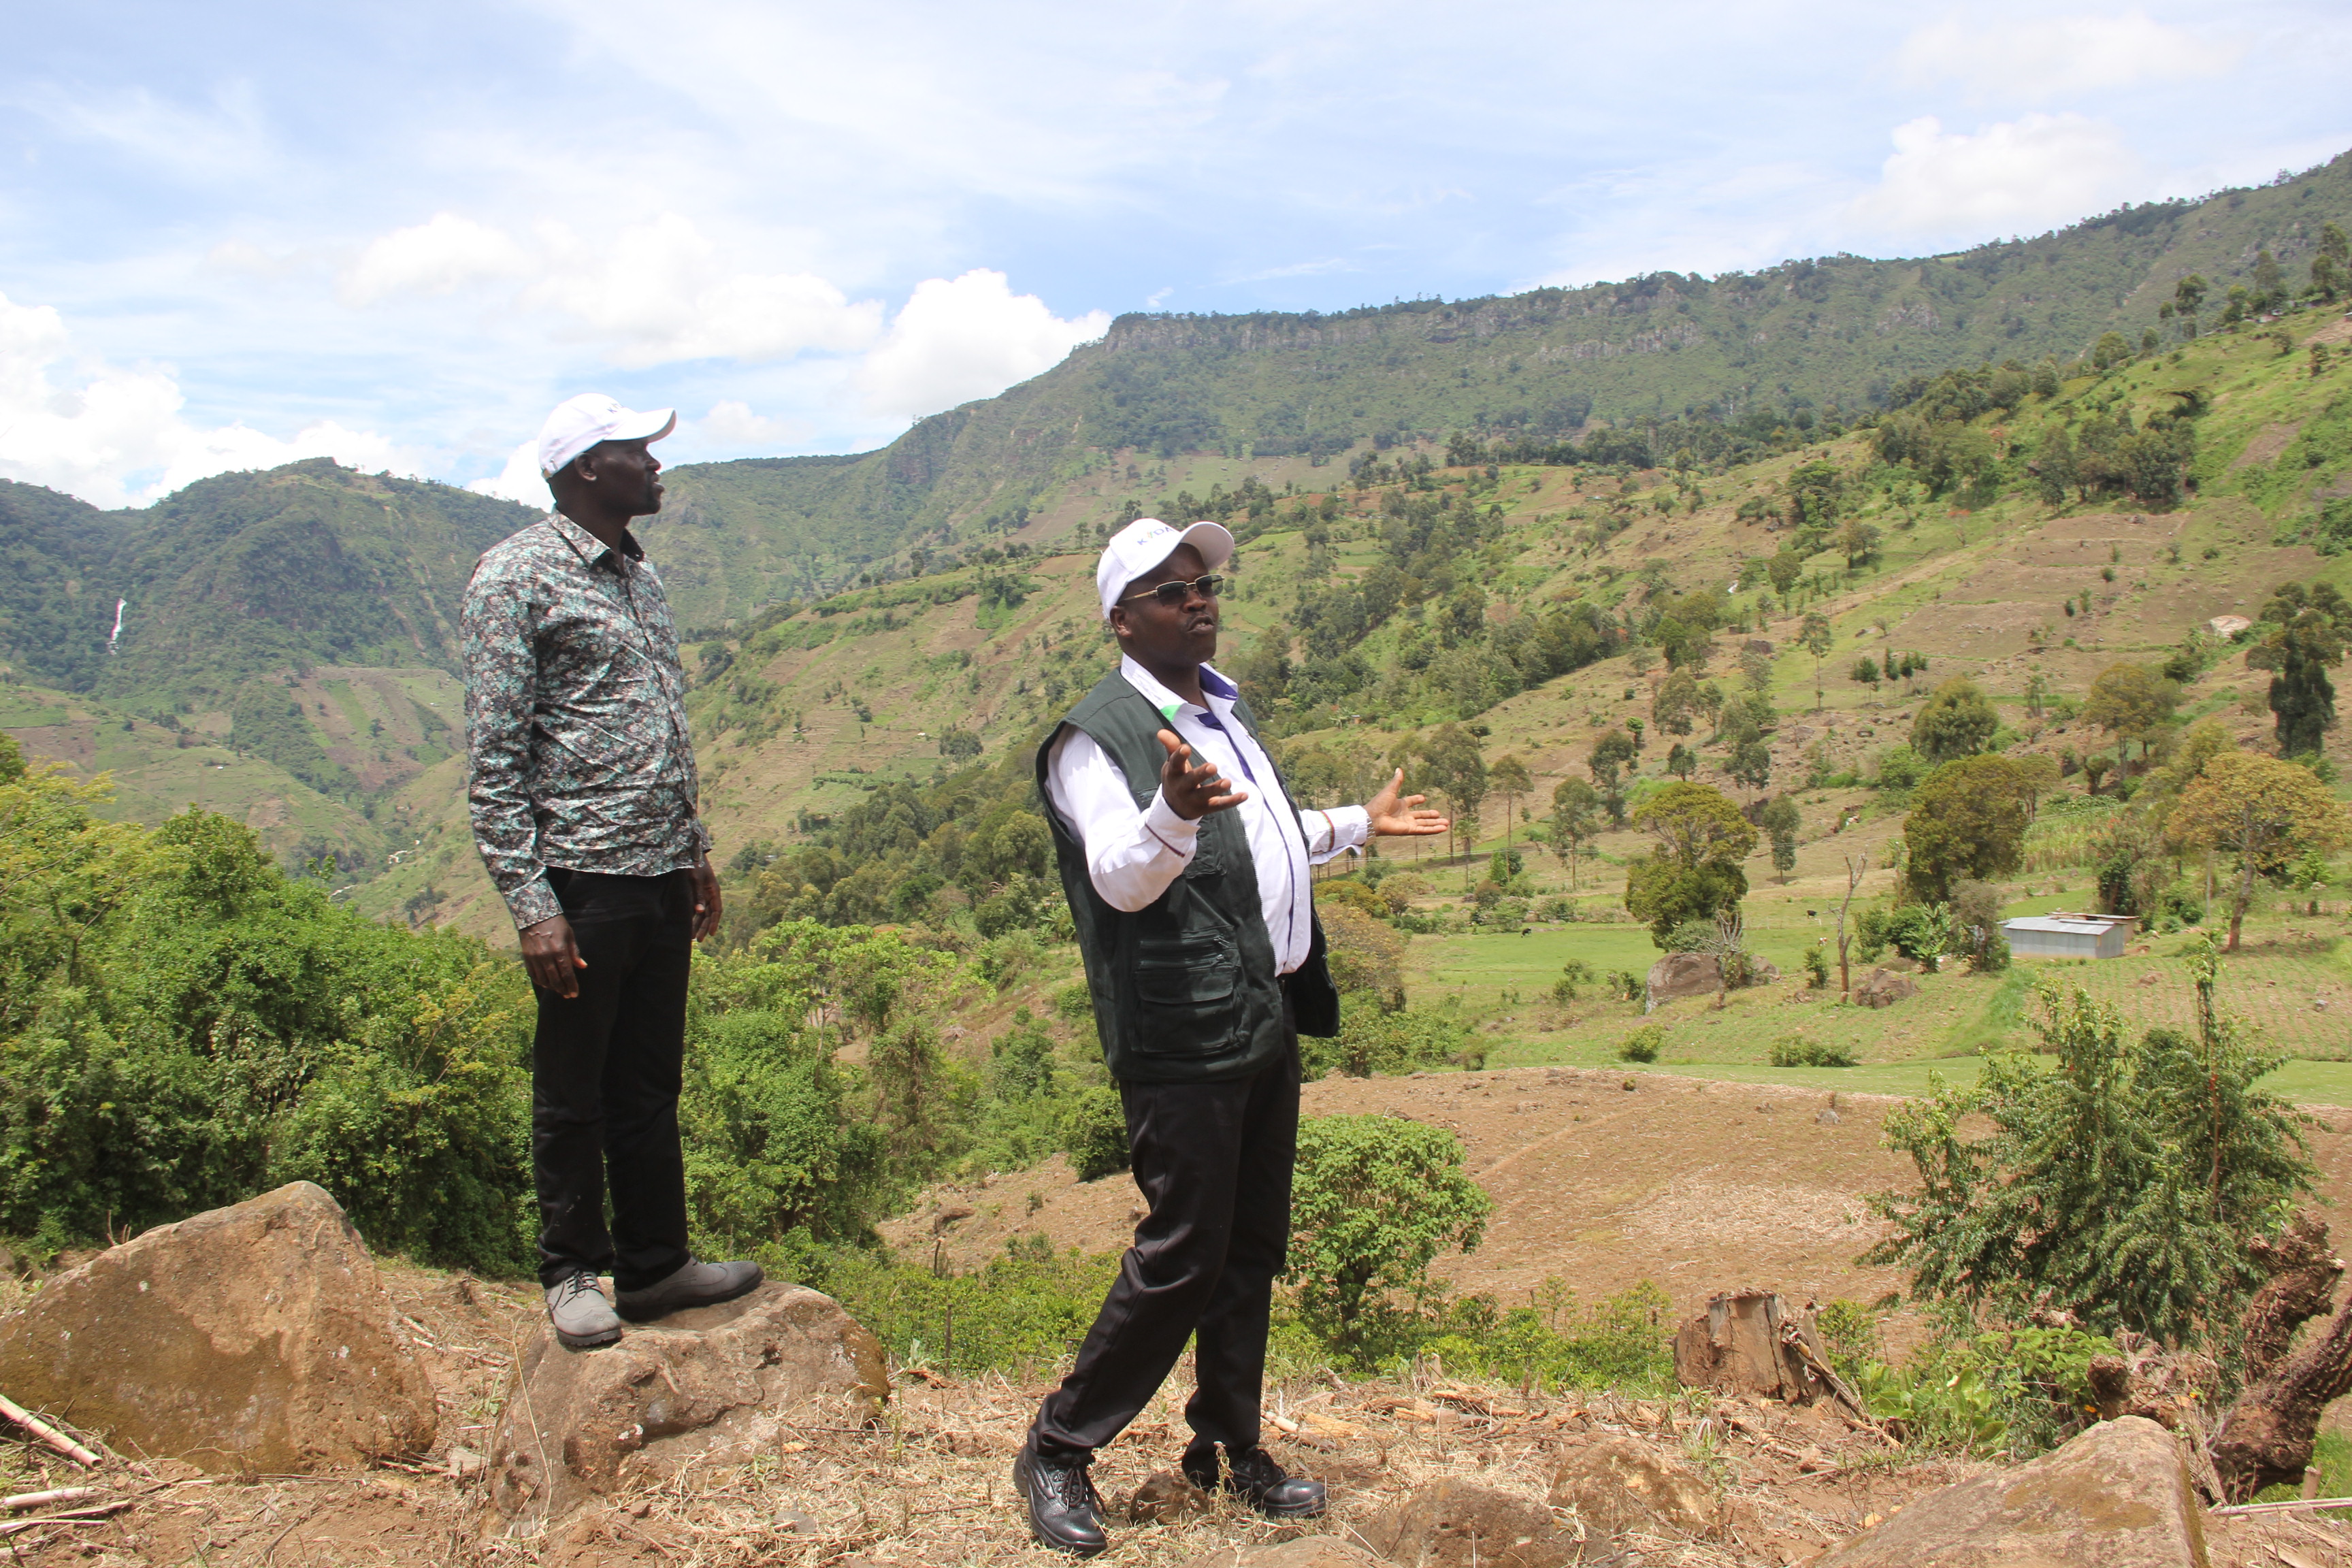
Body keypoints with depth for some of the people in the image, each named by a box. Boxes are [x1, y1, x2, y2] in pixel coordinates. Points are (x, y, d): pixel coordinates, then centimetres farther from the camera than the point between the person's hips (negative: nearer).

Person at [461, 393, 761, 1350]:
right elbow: (495, 760, -13)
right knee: (573, 1094, 7)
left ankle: (655, 1264, 27)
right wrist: (530, 903, -18)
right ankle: (574, 1274, 23)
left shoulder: (640, 573, 15)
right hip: (582, 880, -7)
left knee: (651, 1087, 15)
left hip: (661, 875, 7)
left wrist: (696, 850, 20)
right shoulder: (516, 578, -10)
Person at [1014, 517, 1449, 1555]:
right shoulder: (1098, 736, -12)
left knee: (1252, 1247, 15)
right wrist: (1172, 812, -43)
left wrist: (1359, 825, 36)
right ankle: (1057, 1452, 10)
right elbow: (1124, 879, -24)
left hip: (1267, 1019, 9)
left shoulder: (1223, 709, 17)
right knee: (1180, 1255, -5)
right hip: (1185, 1033, -9)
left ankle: (1229, 1447, 29)